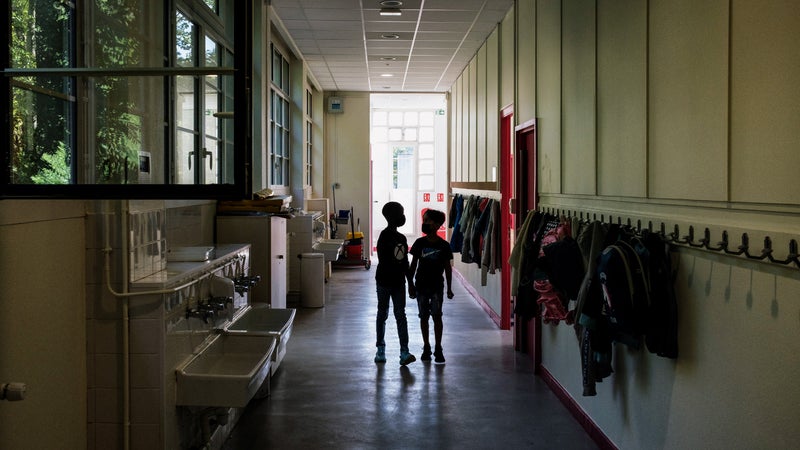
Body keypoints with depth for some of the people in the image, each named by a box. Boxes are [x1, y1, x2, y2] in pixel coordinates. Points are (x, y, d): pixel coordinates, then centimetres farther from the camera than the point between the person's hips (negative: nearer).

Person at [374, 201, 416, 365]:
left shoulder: (401, 238, 12)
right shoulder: (385, 236, -11)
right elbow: (383, 260, -17)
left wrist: (410, 281, 14)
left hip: (398, 282, 6)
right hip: (385, 281, -6)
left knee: (400, 315, -2)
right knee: (382, 314, 7)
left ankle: (404, 352, -7)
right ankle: (380, 349, 19)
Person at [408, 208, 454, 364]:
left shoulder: (444, 246, -5)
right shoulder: (419, 243, -1)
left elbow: (447, 267, 2)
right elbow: (413, 265, 5)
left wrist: (449, 288, 1)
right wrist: (410, 284, 1)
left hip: (436, 286, -2)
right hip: (421, 286, 2)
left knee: (437, 316, -4)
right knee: (424, 317, 7)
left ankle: (438, 349, 4)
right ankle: (426, 347, 18)